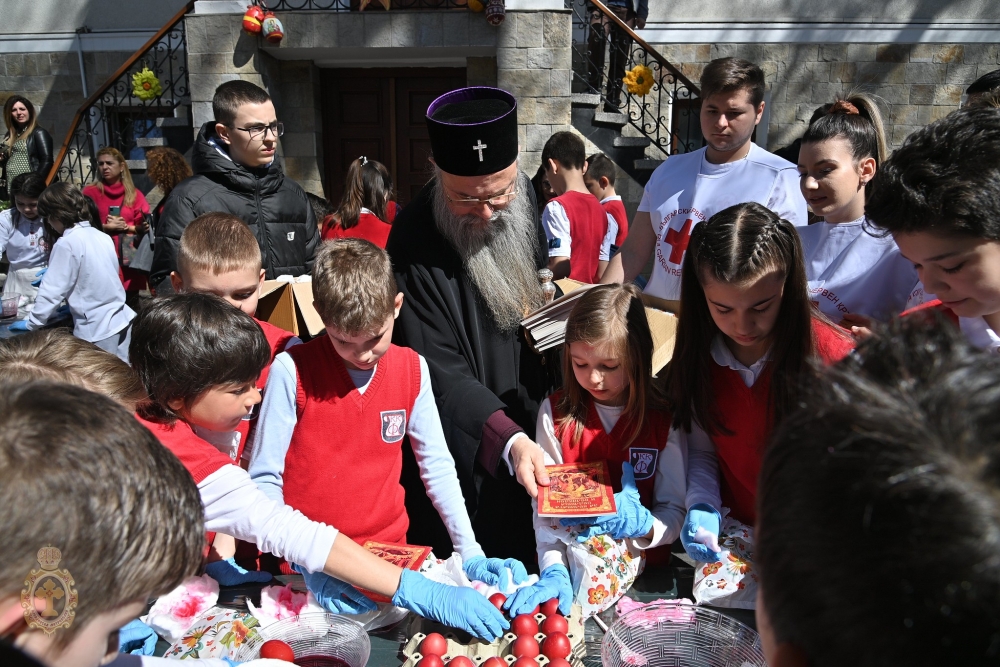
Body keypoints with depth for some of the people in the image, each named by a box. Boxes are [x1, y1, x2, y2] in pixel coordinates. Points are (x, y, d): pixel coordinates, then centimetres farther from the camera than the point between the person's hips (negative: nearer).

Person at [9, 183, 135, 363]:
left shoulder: (67, 244, -13)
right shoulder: (102, 236, 8)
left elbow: (53, 289, -10)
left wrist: (31, 323, 1)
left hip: (96, 329, -7)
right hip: (121, 320, 7)